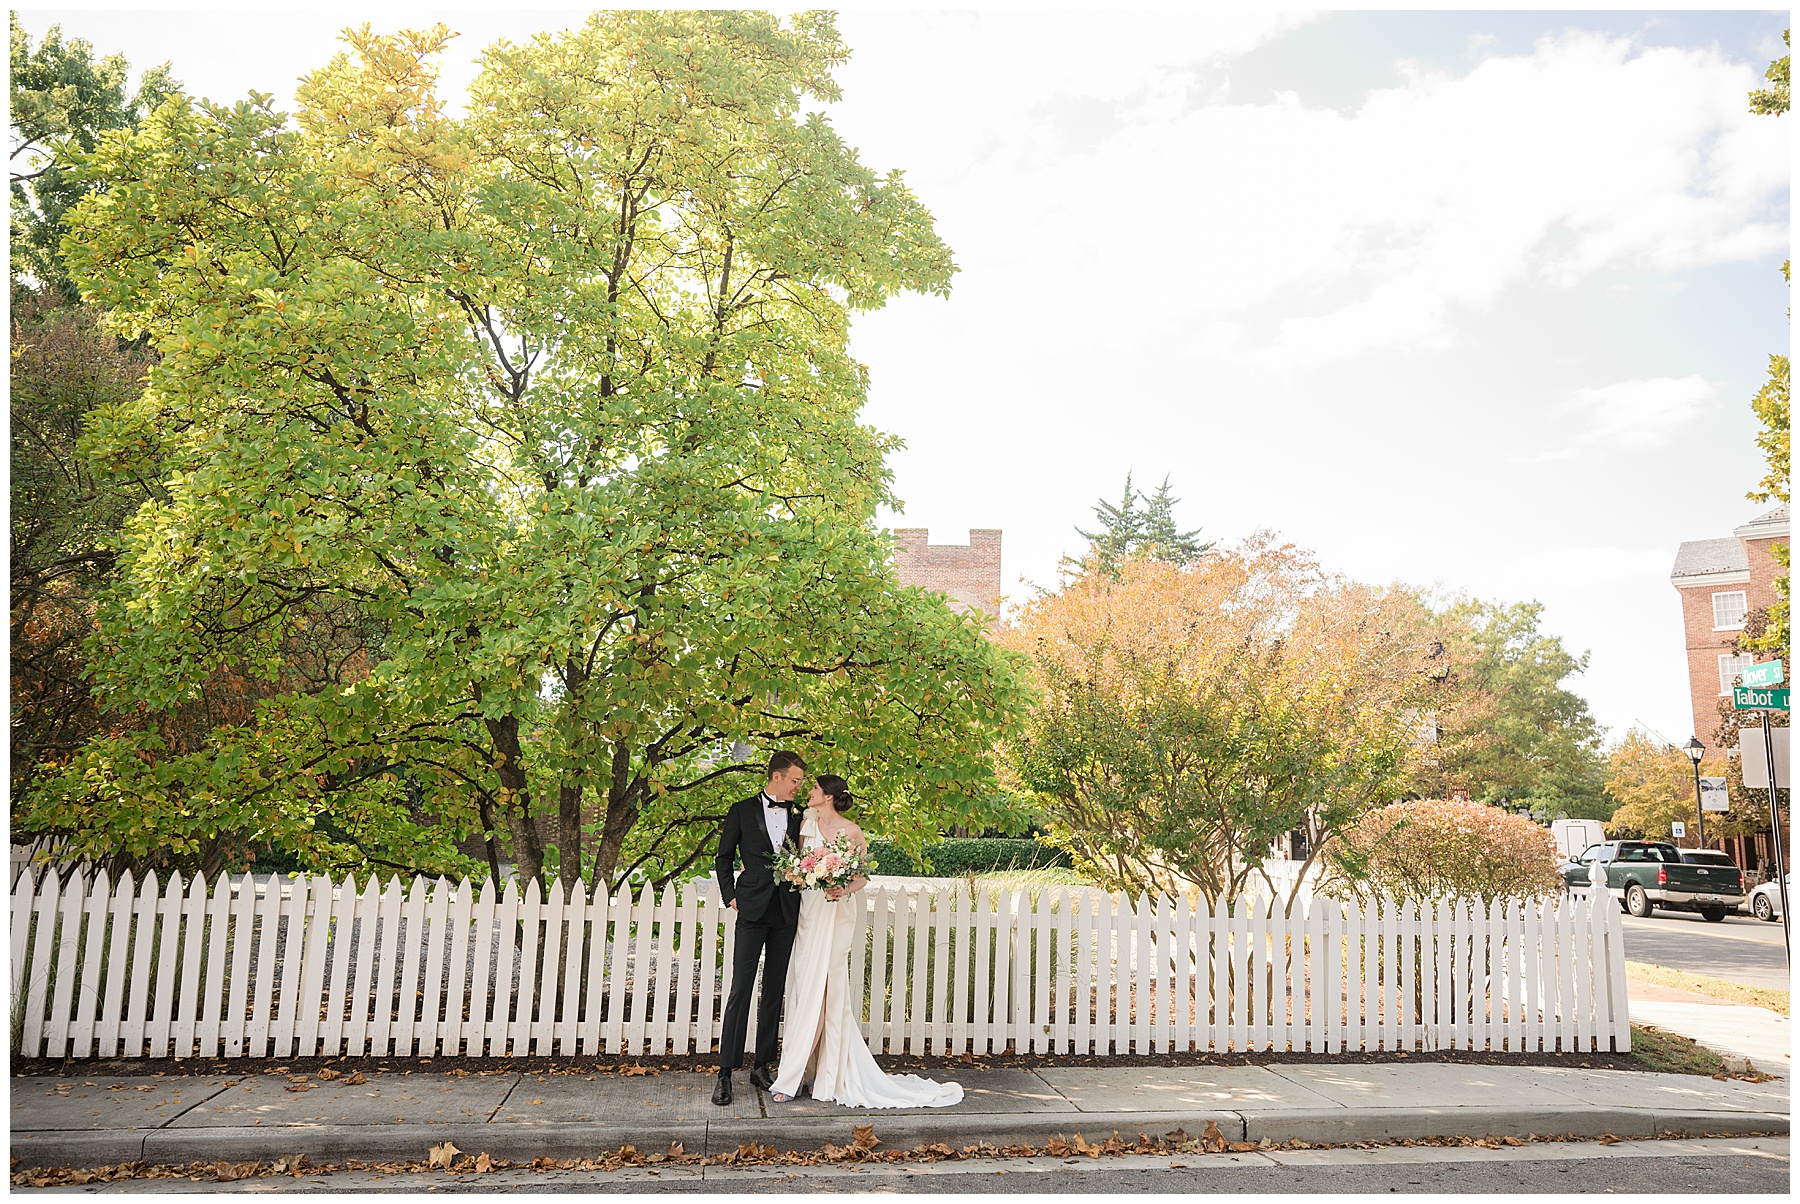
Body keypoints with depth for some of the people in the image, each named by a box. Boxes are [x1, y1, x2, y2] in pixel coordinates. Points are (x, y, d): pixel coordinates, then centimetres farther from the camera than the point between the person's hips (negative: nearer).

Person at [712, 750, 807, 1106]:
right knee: (741, 990, -6)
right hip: (753, 910, -3)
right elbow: (723, 857, 9)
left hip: (786, 913, 3)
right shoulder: (742, 811, 4)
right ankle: (725, 1073, -2)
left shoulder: (798, 816, 11)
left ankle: (762, 1067, 17)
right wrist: (729, 896, 0)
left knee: (774, 991, 8)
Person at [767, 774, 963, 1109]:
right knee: (804, 991, 4)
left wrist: (845, 890, -18)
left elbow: (863, 876, 1)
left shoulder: (852, 832, -5)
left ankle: (791, 1078, 0)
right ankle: (814, 1071, 15)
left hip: (835, 915, -5)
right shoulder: (807, 824, 9)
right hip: (808, 911, 5)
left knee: (818, 992, -5)